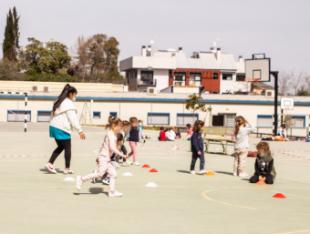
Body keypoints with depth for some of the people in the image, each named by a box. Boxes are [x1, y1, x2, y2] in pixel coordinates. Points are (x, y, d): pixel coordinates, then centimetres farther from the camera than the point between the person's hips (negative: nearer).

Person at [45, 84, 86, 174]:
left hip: (54, 127, 9)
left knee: (60, 147, 18)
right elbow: (73, 119, -17)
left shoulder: (59, 102, 17)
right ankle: (67, 169, 10)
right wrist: (80, 130, -15)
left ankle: (50, 164, 9)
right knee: (67, 148, 3)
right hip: (62, 129, -9)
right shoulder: (69, 103, -12)